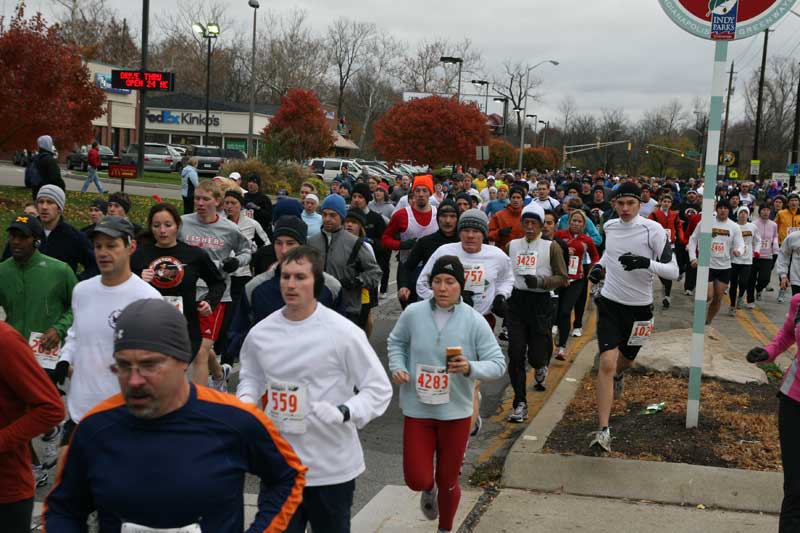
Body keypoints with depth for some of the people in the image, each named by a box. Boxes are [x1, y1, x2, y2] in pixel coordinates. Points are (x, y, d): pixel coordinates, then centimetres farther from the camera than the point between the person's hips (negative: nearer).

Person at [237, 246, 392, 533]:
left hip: (333, 466, -3)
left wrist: (343, 412, -26)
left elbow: (379, 389, -9)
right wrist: (245, 400, -4)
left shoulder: (344, 332, -13)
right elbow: (251, 377, 19)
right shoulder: (260, 333, 0)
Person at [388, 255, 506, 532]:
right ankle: (429, 489, 39)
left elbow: (498, 363, -10)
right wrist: (397, 367, -7)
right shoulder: (413, 313, -7)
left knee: (448, 481, 13)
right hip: (417, 408, 1)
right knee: (417, 480, -1)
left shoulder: (474, 321, -11)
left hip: (455, 411, 0)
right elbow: (396, 342, 11)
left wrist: (470, 368, -28)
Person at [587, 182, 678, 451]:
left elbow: (673, 271, -15)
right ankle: (603, 431, -13)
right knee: (607, 364, -13)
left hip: (639, 307, -1)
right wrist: (600, 266, 3)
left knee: (626, 359, 21)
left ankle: (618, 374, 61)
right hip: (610, 302, 1)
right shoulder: (609, 226, 0)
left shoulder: (653, 230, -13)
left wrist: (646, 263, -32)